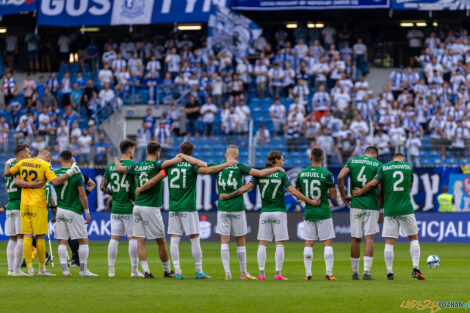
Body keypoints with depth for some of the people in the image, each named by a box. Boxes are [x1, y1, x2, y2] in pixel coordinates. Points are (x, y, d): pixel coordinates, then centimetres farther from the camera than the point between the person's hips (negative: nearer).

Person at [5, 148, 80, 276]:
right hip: (38, 205, -5)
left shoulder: (22, 163, 8)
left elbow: (7, 173, 18)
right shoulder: (45, 165, -7)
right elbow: (55, 182, -17)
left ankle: (30, 269, -1)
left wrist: (8, 164, 39)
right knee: (40, 237, 3)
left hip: (24, 204, 5)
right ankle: (42, 269, 8)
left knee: (27, 236, 3)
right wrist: (70, 173, -9)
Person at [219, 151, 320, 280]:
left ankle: (261, 274, -2)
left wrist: (228, 196, 2)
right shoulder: (281, 175, -5)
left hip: (264, 212, 3)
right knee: (280, 244, 1)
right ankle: (278, 274, -3)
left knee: (262, 244, 4)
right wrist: (310, 201, -3)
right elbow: (294, 192, -10)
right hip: (279, 212, -3)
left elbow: (246, 188, -4)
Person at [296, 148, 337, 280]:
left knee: (308, 244, 6)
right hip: (324, 213, -3)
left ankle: (308, 274, 4)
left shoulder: (301, 174, 2)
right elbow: (334, 196, -6)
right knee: (327, 243, 2)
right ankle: (329, 273, -2)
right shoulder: (326, 174, -8)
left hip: (308, 213, 3)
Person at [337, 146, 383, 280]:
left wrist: (343, 196, 5)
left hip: (355, 204, 2)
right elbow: (381, 189, -2)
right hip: (371, 205, -2)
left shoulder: (352, 161, 8)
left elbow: (340, 177, -6)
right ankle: (366, 272, -9)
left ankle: (355, 272, 14)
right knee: (369, 238, -2)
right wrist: (382, 210, 3)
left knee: (356, 239, 8)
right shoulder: (378, 165, 2)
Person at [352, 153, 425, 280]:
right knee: (414, 238, 12)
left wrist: (360, 192, 9)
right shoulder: (408, 167, 7)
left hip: (389, 210, 0)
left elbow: (373, 183, -5)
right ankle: (415, 269, 2)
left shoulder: (383, 168, 3)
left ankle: (389, 272, -1)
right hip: (406, 209, 0)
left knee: (389, 242, 3)